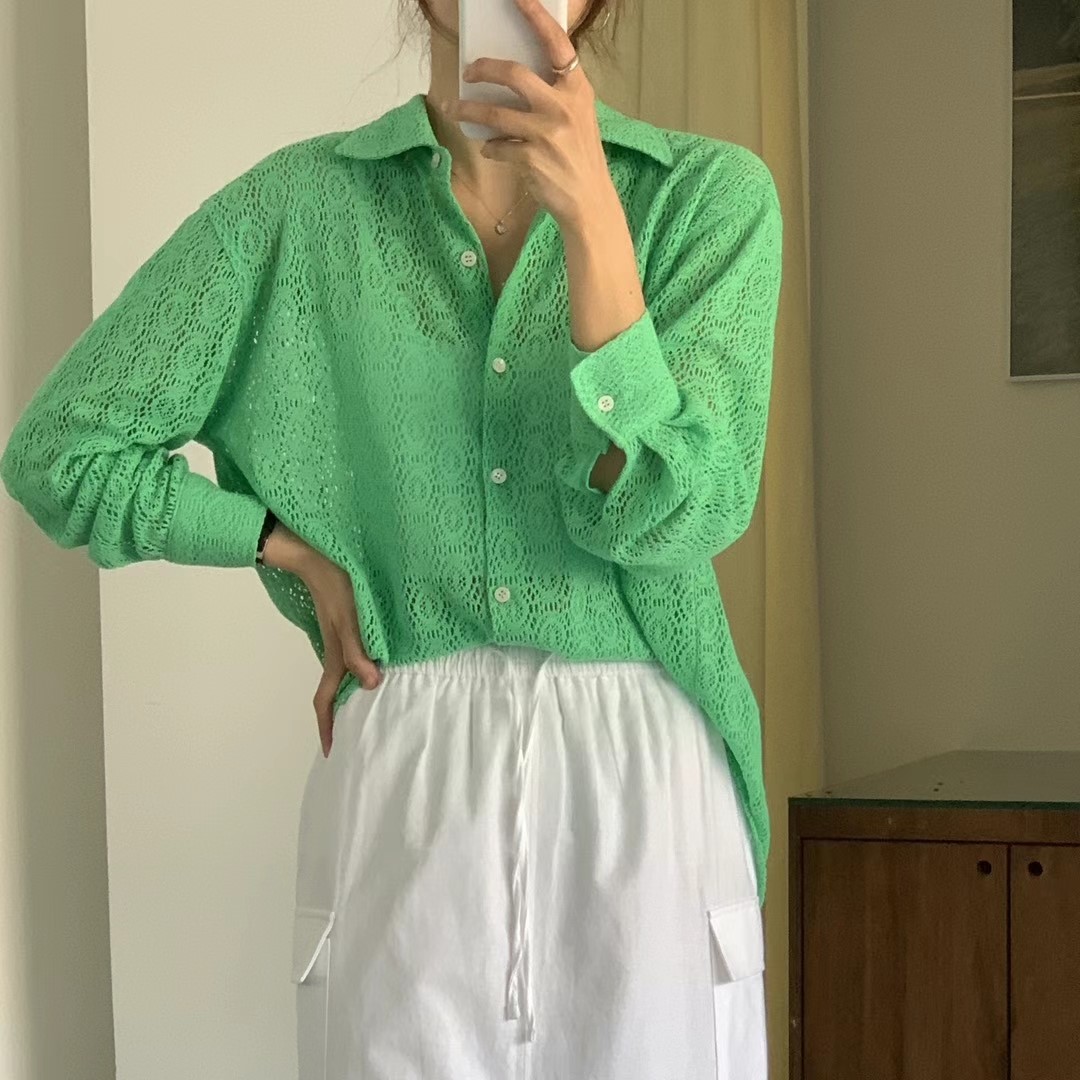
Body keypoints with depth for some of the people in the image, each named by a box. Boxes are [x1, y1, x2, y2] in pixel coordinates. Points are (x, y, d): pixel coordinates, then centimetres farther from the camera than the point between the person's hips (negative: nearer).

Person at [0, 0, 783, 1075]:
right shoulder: (298, 202, 1)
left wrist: (589, 212, -19)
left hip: (641, 781, 0)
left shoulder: (710, 192, 0)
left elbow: (665, 512, -11)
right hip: (400, 788, 0)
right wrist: (308, 554, 2)